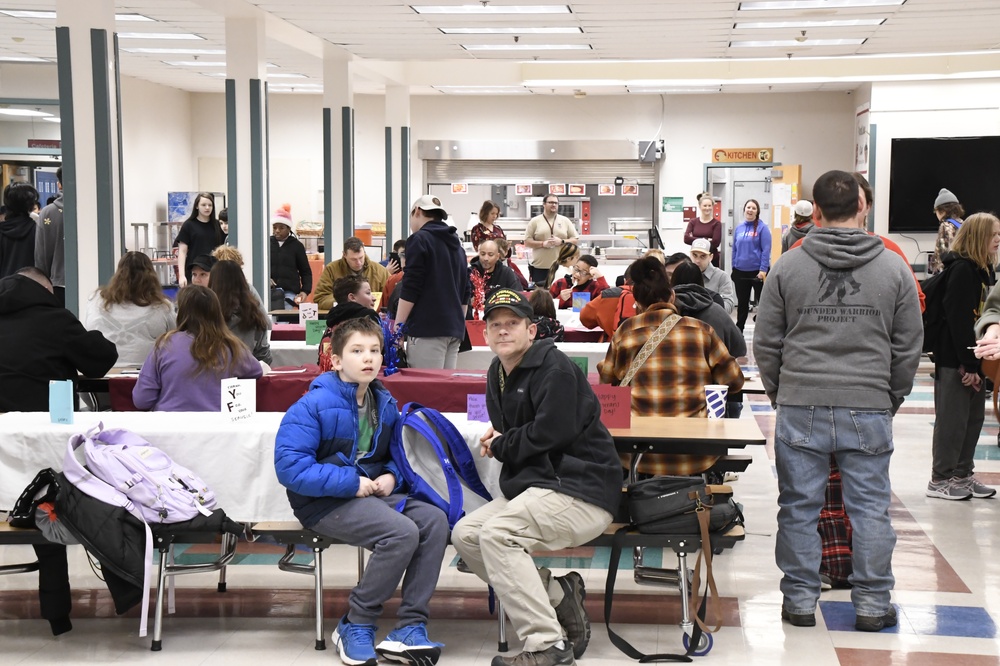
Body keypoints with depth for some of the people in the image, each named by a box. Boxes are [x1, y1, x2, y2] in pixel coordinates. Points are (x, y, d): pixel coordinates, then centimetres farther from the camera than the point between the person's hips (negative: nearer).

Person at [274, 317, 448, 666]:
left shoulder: (385, 404, 9)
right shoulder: (314, 405, -12)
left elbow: (395, 454, 24)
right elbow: (289, 466, -20)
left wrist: (391, 476, -1)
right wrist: (350, 484, -20)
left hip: (373, 493, 7)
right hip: (325, 502, -7)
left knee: (434, 520, -16)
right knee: (402, 532, -27)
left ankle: (410, 627, -13)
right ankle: (355, 626, -10)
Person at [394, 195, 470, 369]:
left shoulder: (419, 240, -4)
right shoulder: (456, 244, 20)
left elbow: (410, 290, -10)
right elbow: (466, 292, 21)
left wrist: (397, 328, -8)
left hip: (427, 328, -8)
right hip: (455, 330, 8)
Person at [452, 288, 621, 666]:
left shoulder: (555, 369, -13)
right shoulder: (497, 374, 15)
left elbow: (551, 433, -24)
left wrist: (501, 446, -7)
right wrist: (496, 437, 3)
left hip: (581, 493, -10)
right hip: (534, 486, 10)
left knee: (497, 534, -28)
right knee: (464, 535, -3)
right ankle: (558, 596, 0)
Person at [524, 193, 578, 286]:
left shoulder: (565, 221, 9)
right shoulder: (534, 221, 5)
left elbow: (575, 240, 8)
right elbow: (527, 242, 1)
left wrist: (561, 242, -10)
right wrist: (543, 244, -13)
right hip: (539, 267, -1)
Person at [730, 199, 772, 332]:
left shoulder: (762, 228, -7)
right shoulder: (739, 228, 9)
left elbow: (766, 250, -11)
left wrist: (763, 270, -17)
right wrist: (733, 267, 11)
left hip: (757, 272, -5)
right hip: (740, 271, 5)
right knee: (742, 302, 16)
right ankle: (738, 330, 27)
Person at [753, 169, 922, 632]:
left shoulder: (787, 267, 0)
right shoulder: (894, 268, 2)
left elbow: (765, 342, 4)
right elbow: (909, 346, 6)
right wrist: (892, 398, 17)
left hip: (800, 408, 0)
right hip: (869, 409, 0)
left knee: (799, 507, 8)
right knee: (870, 507, 8)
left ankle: (800, 600, 15)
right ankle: (872, 604, 15)